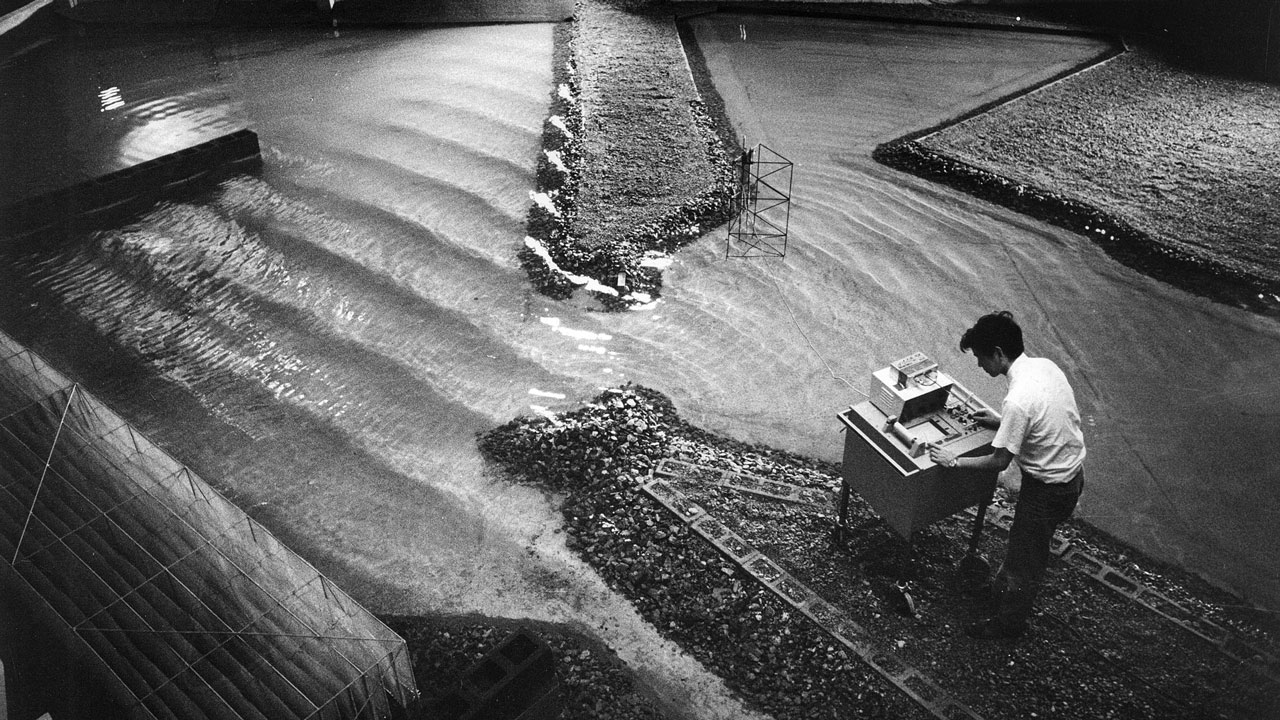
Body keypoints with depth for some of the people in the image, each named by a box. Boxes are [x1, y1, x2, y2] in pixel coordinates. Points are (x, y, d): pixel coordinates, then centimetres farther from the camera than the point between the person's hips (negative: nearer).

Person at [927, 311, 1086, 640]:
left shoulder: (1018, 400, -33)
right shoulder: (1045, 364, -6)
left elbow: (999, 461, -22)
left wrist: (953, 461, -11)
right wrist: (1003, 422, 11)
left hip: (1049, 489, -8)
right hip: (1072, 471, 8)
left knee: (1024, 558, 14)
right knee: (1022, 543, 27)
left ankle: (1009, 621, 34)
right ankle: (1001, 592, 48)